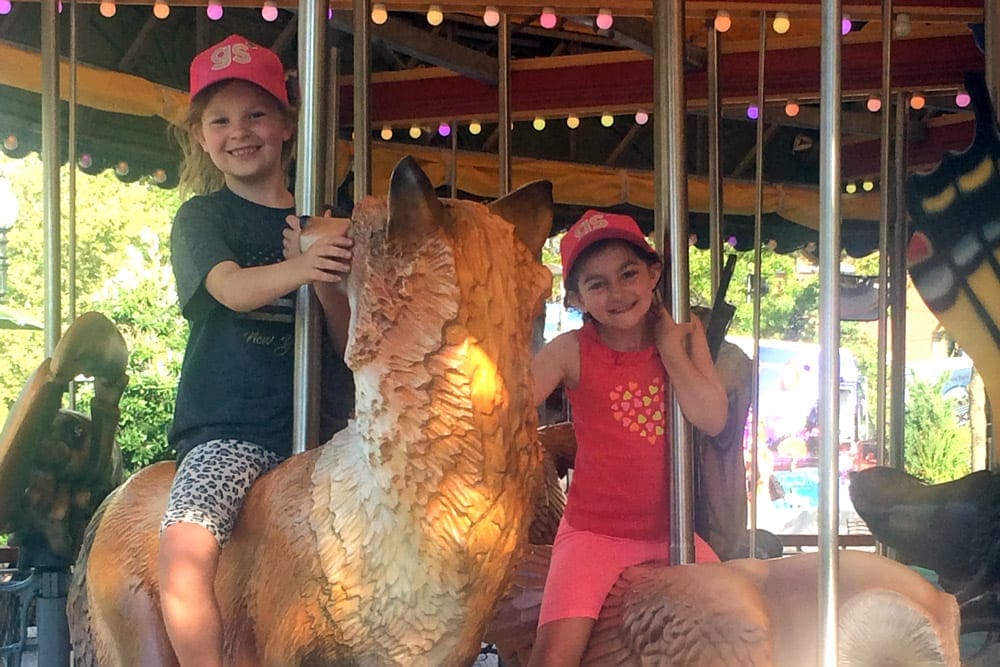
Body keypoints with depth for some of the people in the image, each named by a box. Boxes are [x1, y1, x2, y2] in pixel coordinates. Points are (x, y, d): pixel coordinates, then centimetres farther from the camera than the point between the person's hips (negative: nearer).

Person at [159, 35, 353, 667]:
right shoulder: (201, 217, 5)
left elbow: (353, 338, 6)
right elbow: (232, 289, -17)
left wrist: (323, 280, -14)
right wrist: (296, 270, -38)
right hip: (229, 429, -3)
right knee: (184, 553, -28)